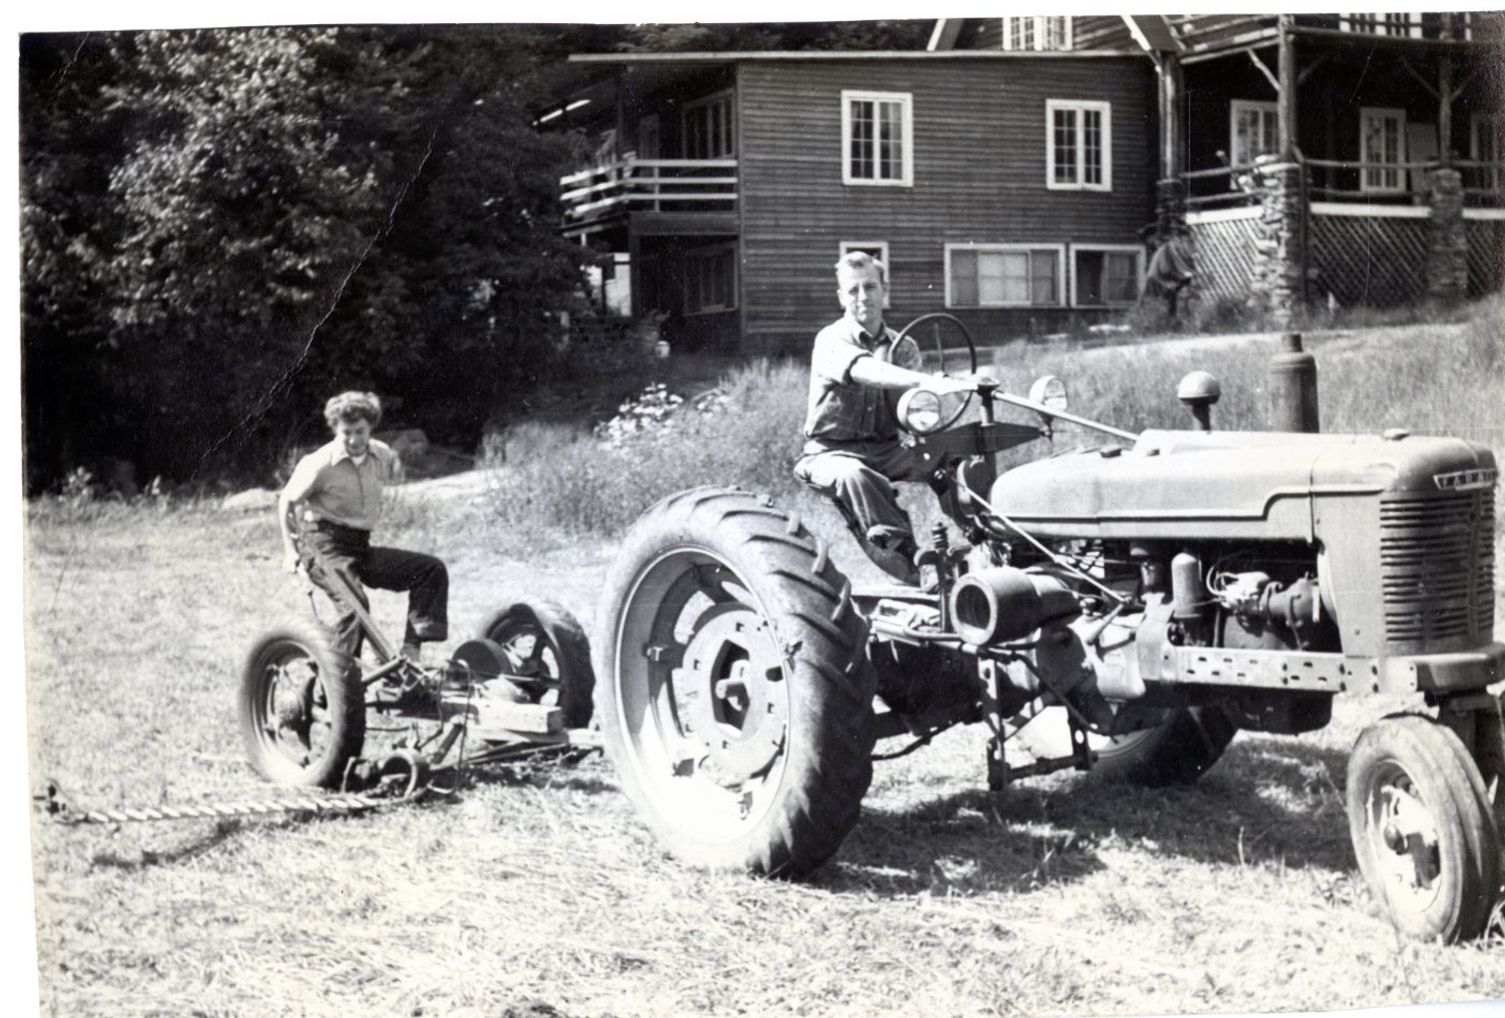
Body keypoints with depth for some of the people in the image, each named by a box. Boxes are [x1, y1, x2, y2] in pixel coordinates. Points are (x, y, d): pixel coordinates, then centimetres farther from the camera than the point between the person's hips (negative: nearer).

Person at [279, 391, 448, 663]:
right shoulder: (320, 464, -12)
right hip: (325, 545, -6)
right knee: (355, 602, -32)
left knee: (431, 569, -9)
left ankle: (411, 650, -13)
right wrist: (291, 550, -4)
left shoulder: (383, 455, 1)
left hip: (361, 548, 6)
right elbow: (287, 502, 0)